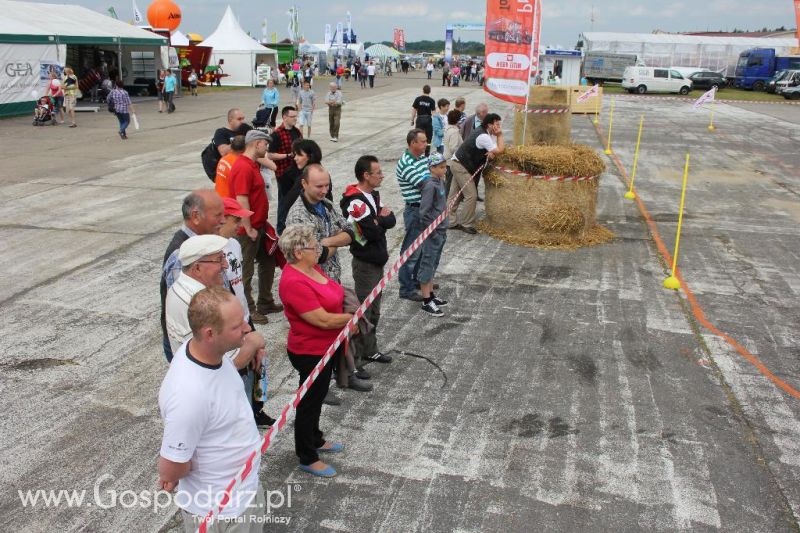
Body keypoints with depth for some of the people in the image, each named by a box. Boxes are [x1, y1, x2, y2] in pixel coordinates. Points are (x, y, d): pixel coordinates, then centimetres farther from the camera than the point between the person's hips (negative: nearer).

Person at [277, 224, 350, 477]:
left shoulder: (311, 267, -1)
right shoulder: (294, 283, -30)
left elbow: (332, 295, 13)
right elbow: (323, 320, -29)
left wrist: (347, 320, 0)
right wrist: (353, 317, -14)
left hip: (324, 347, 9)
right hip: (310, 352, -9)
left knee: (318, 396, 26)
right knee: (310, 402, 8)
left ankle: (315, 440, 48)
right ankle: (307, 458, 27)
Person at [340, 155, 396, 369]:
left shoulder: (373, 195, 8)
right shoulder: (355, 202, -22)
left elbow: (391, 220, 3)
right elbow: (372, 233, -26)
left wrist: (378, 219, -16)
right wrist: (381, 219, -7)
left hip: (378, 260, 9)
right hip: (365, 263, -9)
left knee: (374, 310, 20)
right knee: (363, 312, -2)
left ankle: (369, 350, 35)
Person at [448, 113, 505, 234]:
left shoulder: (487, 133, 8)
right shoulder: (483, 136, -23)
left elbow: (498, 148, 6)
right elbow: (499, 150, -21)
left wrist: (491, 152, -15)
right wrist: (499, 134, -11)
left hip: (459, 164, 10)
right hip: (461, 166, -10)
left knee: (455, 196, 12)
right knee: (471, 195, -7)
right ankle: (466, 225, 0)